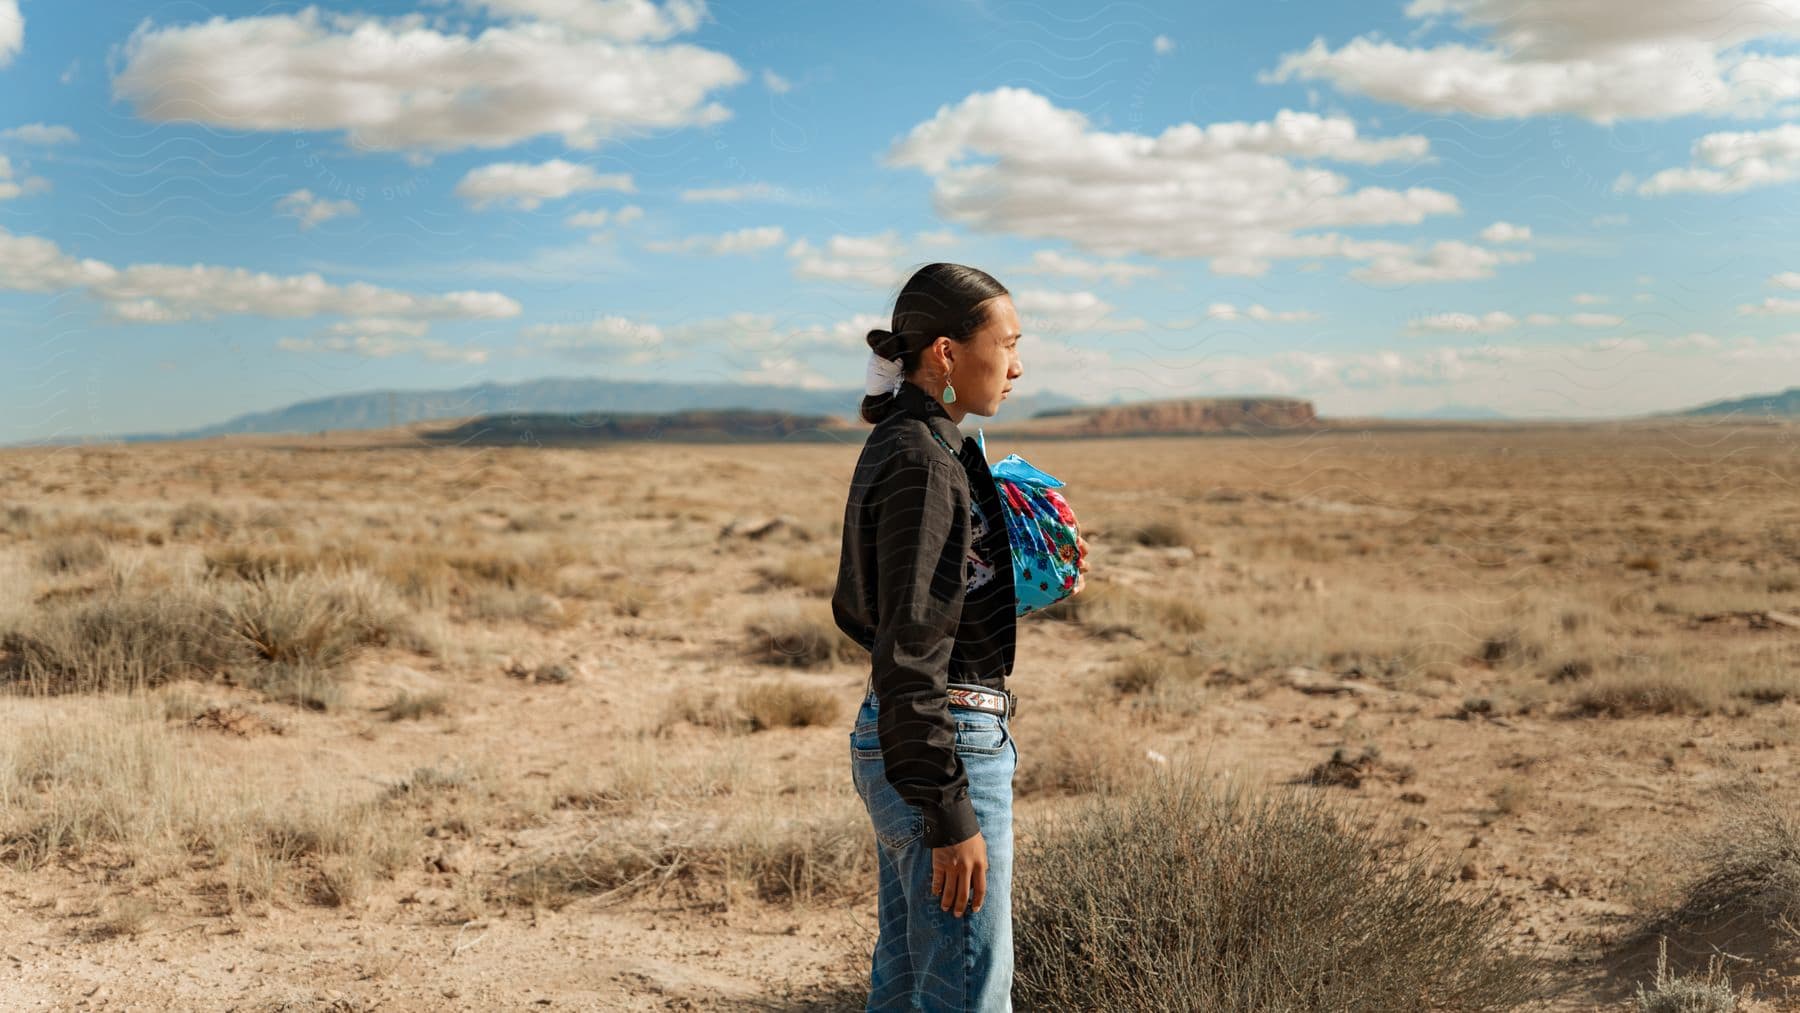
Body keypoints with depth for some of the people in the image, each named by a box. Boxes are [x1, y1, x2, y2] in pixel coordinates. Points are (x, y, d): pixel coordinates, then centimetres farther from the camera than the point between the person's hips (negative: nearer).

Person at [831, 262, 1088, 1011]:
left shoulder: (893, 447, 11)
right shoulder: (923, 463, -18)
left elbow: (856, 611, 19)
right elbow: (909, 655, -22)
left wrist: (1018, 589, 13)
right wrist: (950, 815, -21)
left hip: (887, 738, 10)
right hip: (946, 745, -10)